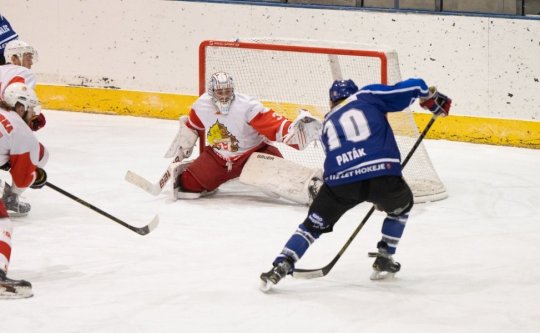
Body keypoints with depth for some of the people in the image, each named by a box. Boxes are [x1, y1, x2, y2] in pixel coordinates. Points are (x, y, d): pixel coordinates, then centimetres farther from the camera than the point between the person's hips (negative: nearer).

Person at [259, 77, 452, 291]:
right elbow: (413, 88, 13)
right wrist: (434, 100, 33)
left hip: (340, 181, 2)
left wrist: (375, 196, 44)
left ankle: (280, 267, 10)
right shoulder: (368, 96, 20)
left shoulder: (328, 124, 31)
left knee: (315, 223, 22)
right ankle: (384, 260, 31)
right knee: (401, 205, 32)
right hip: (382, 175, -2)